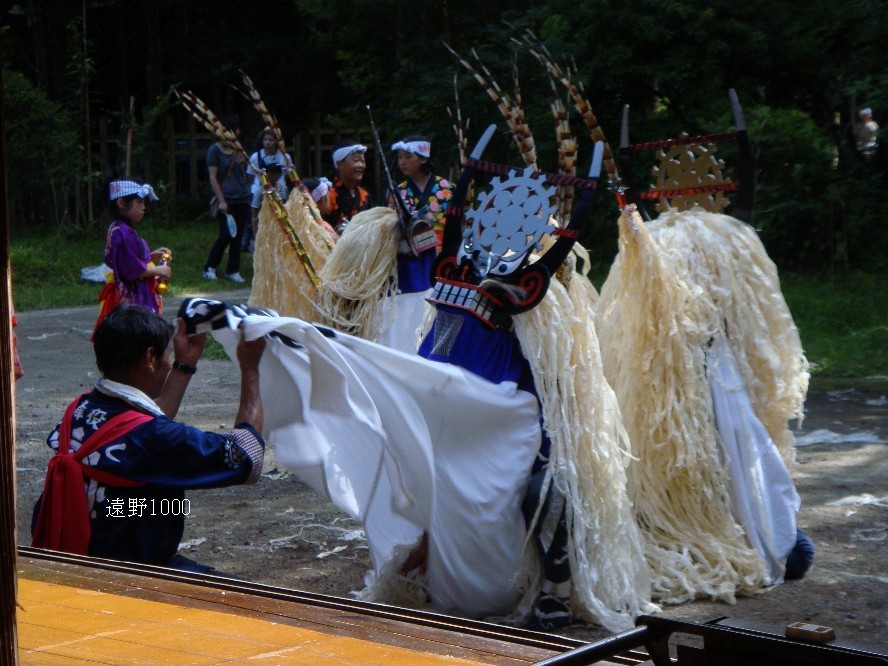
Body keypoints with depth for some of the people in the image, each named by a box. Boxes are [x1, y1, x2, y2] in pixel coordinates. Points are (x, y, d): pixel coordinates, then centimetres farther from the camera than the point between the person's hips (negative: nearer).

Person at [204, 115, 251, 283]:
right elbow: (213, 177, -8)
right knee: (226, 235, -10)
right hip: (226, 200, -5)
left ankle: (233, 271, 13)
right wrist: (221, 200, -14)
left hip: (242, 200, 5)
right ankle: (209, 267, 7)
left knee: (238, 237, 5)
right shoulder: (215, 150, -4)